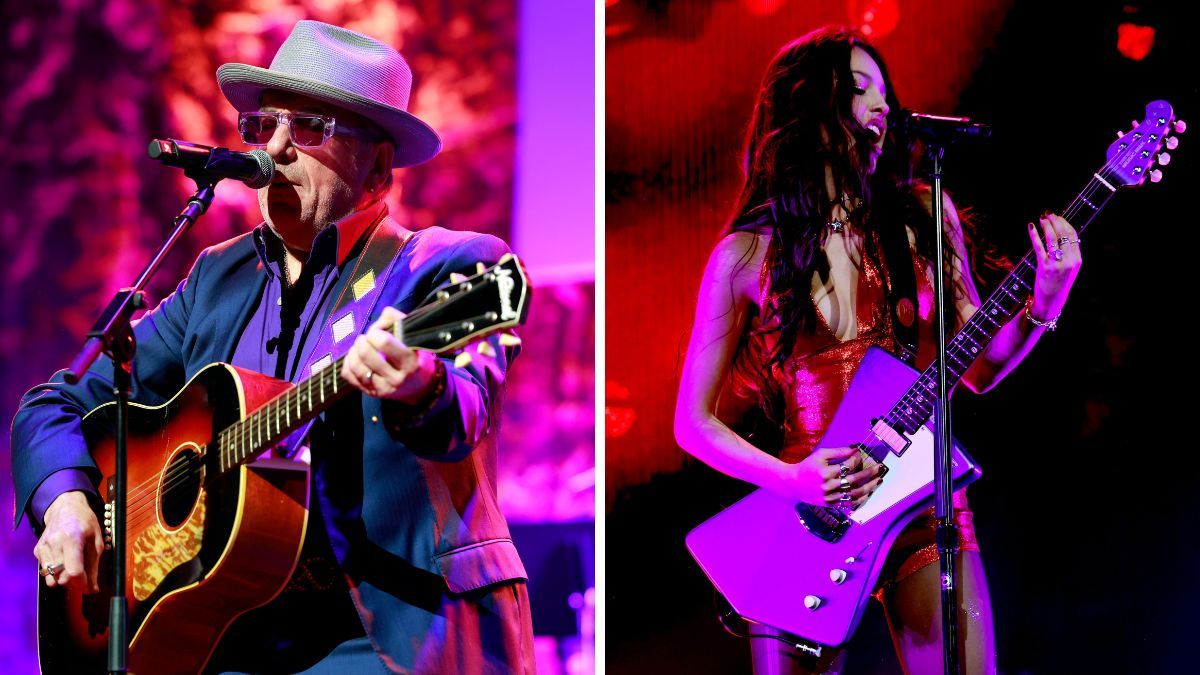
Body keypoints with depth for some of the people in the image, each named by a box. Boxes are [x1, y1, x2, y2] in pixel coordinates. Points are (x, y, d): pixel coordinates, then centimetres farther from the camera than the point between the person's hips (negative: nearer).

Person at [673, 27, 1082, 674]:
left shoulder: (920, 217, 5)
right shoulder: (747, 255, -2)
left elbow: (978, 368, 10)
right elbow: (694, 420, 2)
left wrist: (1045, 302, -7)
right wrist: (789, 480, -13)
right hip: (806, 520, -2)